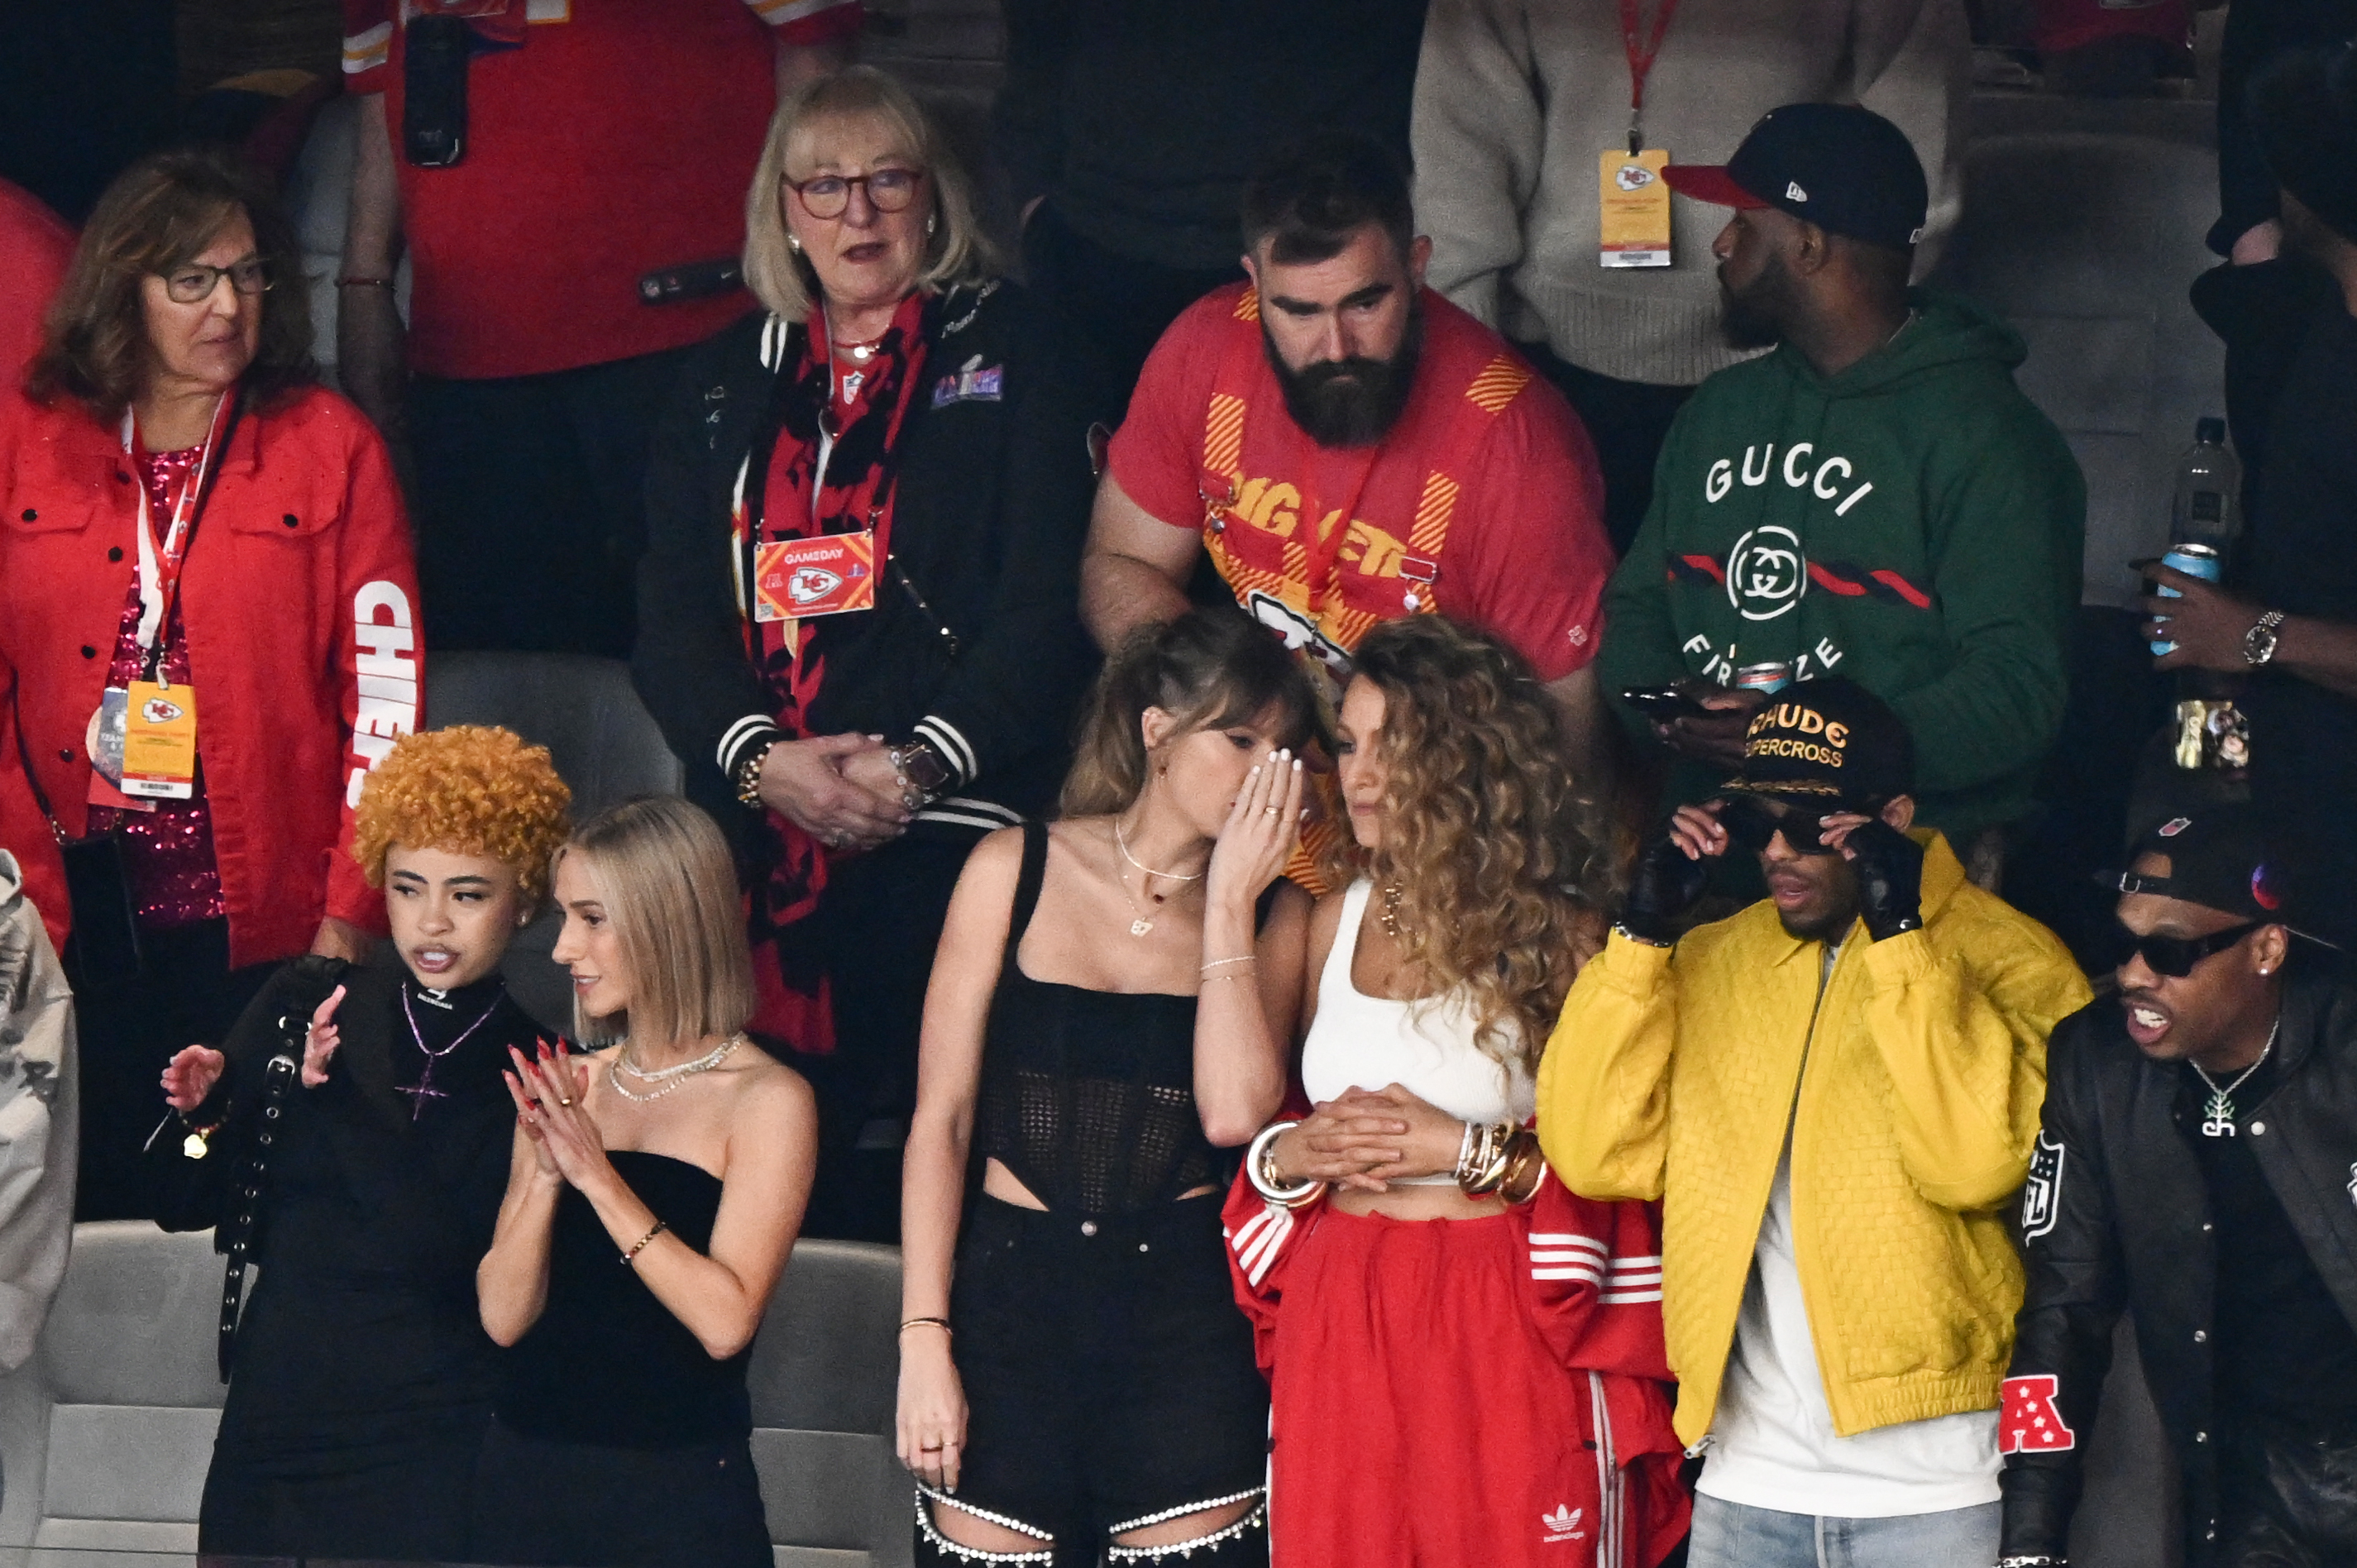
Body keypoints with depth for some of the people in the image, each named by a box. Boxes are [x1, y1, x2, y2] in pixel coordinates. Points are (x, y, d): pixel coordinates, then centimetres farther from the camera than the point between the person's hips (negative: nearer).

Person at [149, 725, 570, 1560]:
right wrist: (200, 1111, -13)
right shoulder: (301, 1004, 3)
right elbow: (187, 1205, 7)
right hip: (273, 1420, 2)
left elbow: (472, 1264, -13)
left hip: (432, 1448, -2)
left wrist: (340, 1103, -20)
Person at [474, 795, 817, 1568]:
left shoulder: (767, 1099, -7)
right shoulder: (564, 1086, 7)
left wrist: (598, 1176, -19)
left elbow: (725, 1321, -17)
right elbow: (505, 1316, 1)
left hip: (677, 1494, -4)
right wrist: (544, 1171, -13)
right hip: (525, 1475, 4)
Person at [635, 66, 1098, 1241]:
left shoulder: (1005, 350, 8)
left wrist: (919, 765, -13)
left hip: (944, 830, -3)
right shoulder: (729, 382, 19)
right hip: (754, 830, 4)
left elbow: (1047, 602, -2)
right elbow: (671, 616, 11)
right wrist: (763, 761, -8)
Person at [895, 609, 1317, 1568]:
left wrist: (1228, 900, -9)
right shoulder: (1016, 871, 1)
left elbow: (1234, 1113, -12)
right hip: (1011, 1298, -1)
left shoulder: (1271, 913, 5)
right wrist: (924, 1342, -8)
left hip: (1186, 1315, 1)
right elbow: (941, 1119, -1)